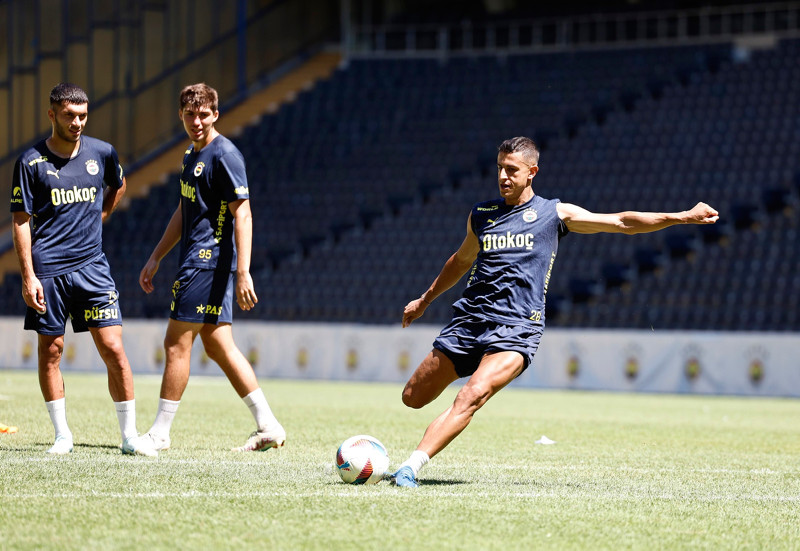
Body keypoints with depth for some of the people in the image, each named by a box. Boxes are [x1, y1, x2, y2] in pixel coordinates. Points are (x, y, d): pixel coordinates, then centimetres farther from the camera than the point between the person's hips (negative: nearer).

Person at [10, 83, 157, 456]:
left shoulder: (102, 153, 5)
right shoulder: (32, 162, -3)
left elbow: (117, 187, 29)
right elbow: (21, 221, -3)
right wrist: (28, 277, -10)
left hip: (92, 267, 2)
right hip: (47, 271, -2)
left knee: (113, 349, -5)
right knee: (50, 350, 4)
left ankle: (130, 436, 2)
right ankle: (62, 435, 15)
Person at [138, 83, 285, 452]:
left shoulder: (224, 154, -14)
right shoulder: (192, 155, 16)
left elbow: (242, 215, -19)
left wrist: (243, 273, -25)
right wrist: (156, 258, 26)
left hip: (208, 262, -10)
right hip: (198, 260, 10)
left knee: (177, 343, -4)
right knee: (218, 346, 8)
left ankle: (159, 432, 3)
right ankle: (268, 427, 9)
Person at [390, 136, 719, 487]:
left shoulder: (555, 214, 6)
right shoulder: (480, 215, 16)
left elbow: (621, 222, 6)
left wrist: (682, 217, -1)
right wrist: (425, 299, 43)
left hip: (515, 328, -5)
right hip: (469, 318, 5)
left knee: (471, 398, -27)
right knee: (413, 398, 1)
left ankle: (411, 467, -34)